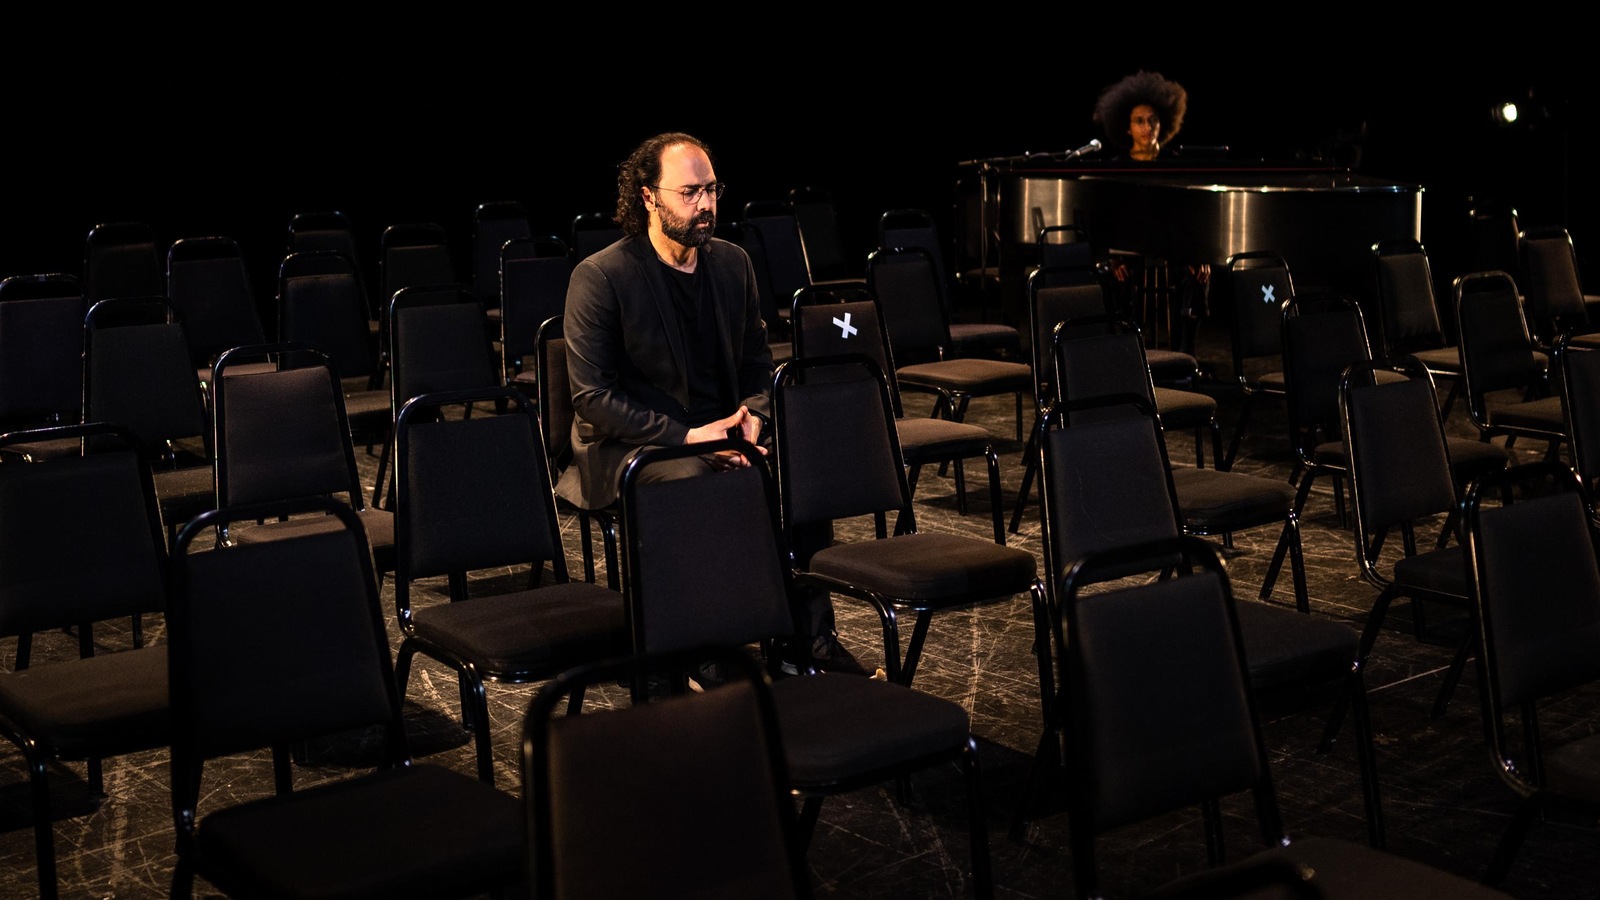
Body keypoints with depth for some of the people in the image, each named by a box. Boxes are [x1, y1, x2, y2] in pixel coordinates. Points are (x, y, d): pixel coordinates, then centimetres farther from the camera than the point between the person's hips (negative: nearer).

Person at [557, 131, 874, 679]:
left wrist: (751, 417, -6)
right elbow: (593, 397, -13)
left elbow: (759, 362, 18)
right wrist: (687, 435, -22)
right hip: (629, 447, -5)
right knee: (694, 479, -37)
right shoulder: (599, 277, -9)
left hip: (717, 434, 5)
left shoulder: (732, 263, 9)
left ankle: (810, 637, -14)